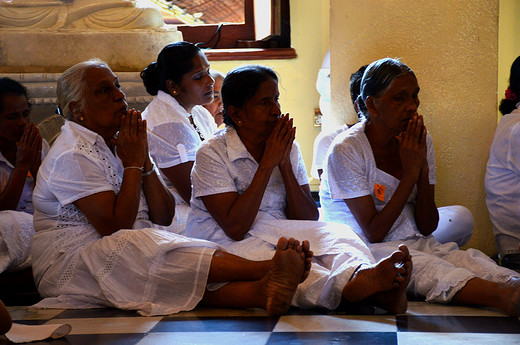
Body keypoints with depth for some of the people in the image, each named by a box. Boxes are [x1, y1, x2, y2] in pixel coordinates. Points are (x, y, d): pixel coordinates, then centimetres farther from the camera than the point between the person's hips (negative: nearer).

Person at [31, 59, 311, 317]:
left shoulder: (117, 144, 15)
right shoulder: (73, 156, -11)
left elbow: (164, 217, 8)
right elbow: (116, 228, -20)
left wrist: (145, 161, -4)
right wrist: (132, 164, -11)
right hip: (70, 269, -7)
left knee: (189, 272, -26)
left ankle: (261, 291, -54)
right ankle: (268, 269, -40)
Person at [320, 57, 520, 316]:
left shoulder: (420, 141, 5)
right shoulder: (346, 150, -11)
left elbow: (427, 228, 2)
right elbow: (373, 233, -16)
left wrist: (423, 171, -13)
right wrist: (410, 173, -17)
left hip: (415, 243, 5)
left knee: (470, 260, -29)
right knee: (422, 265, -39)